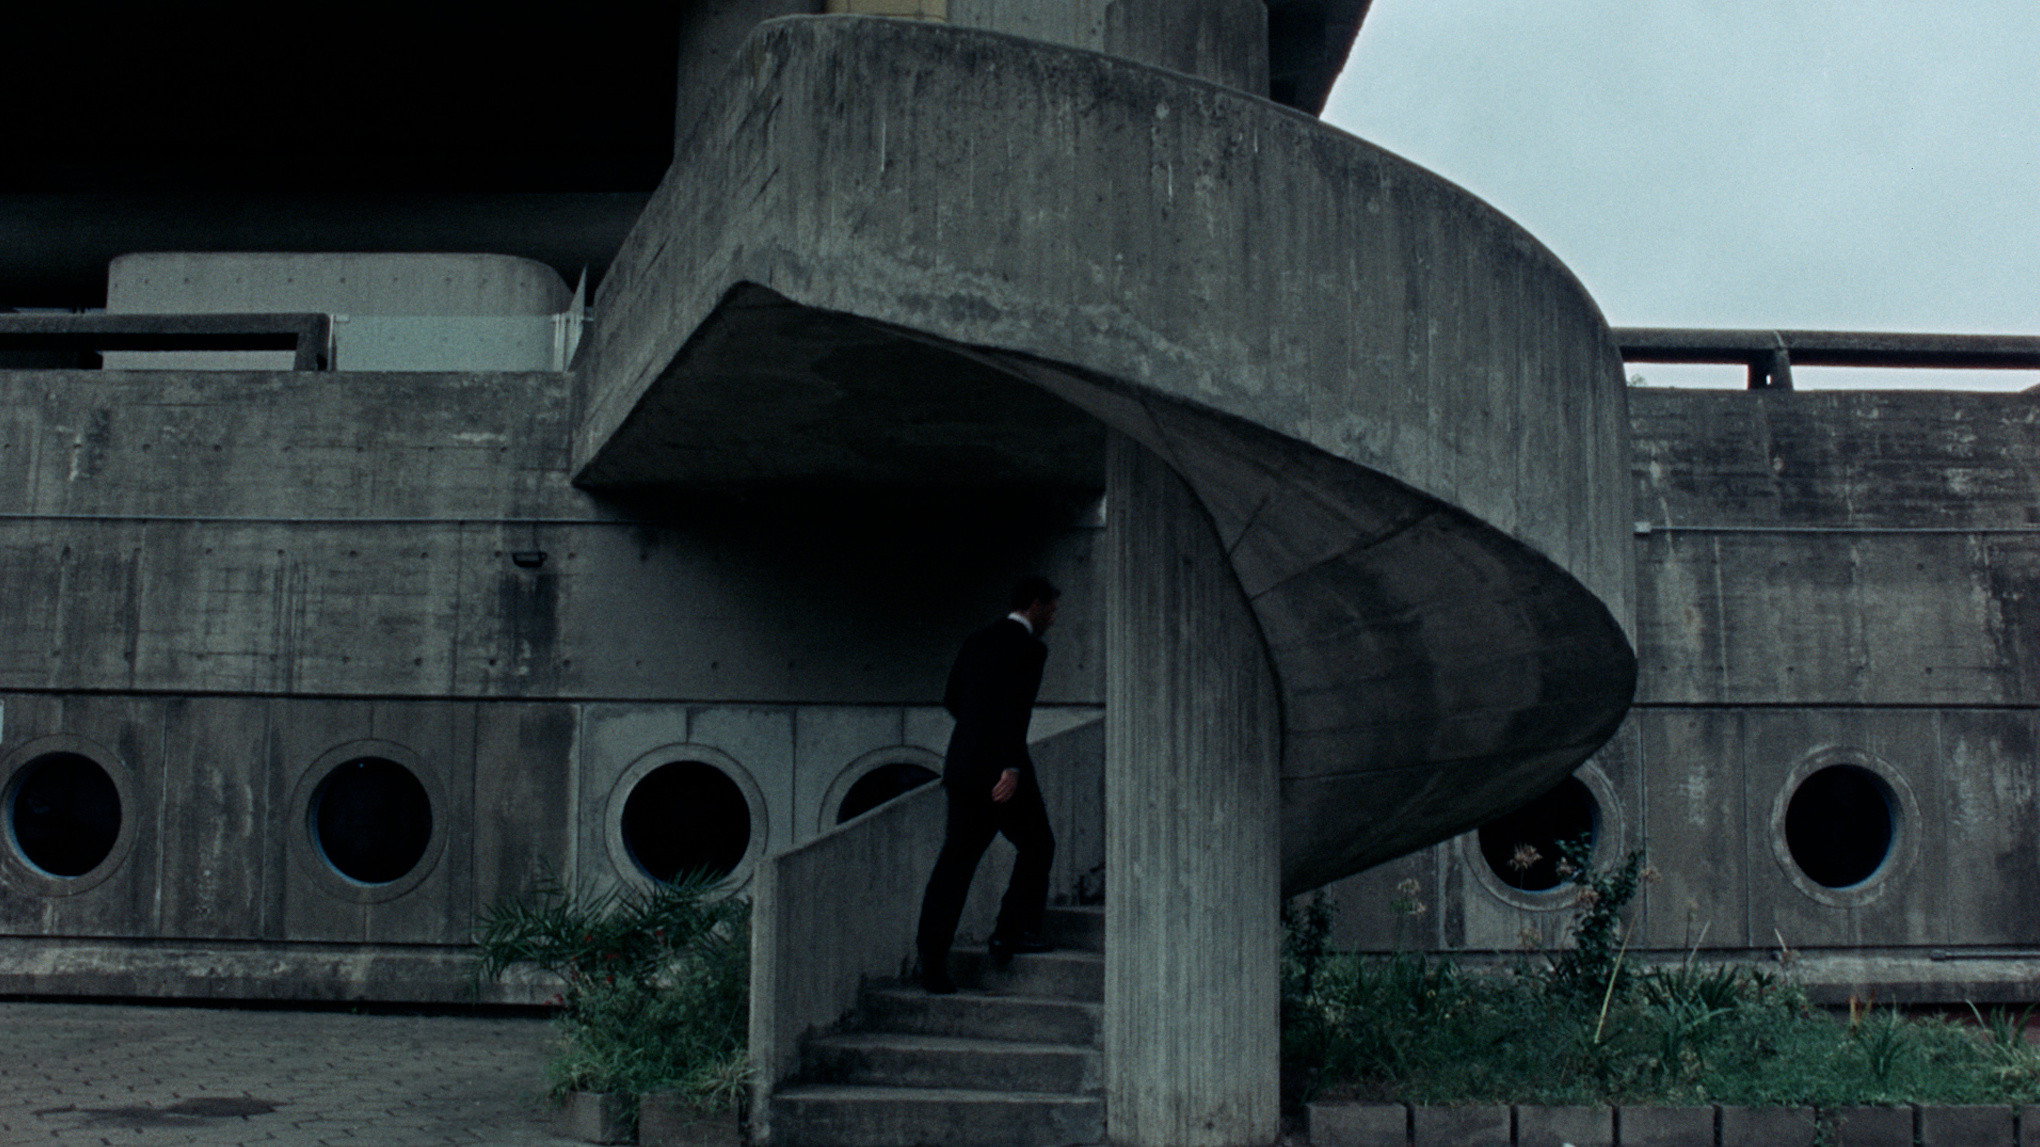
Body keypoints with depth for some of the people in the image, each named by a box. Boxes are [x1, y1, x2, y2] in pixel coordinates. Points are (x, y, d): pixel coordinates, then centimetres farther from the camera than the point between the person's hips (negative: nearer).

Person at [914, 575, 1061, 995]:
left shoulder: (978, 641, 16)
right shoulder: (1030, 648, -7)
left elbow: (951, 699, 22)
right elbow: (1018, 708, -19)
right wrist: (1012, 767, -25)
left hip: (962, 766, 7)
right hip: (1002, 768, -7)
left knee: (955, 861, 5)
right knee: (1037, 845, 15)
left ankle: (933, 964, 1)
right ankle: (1014, 931, 11)